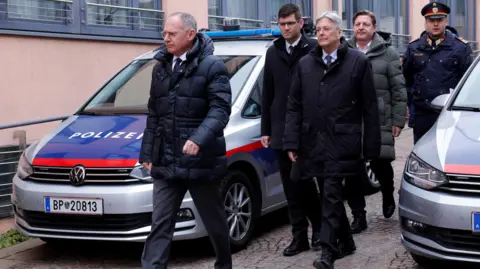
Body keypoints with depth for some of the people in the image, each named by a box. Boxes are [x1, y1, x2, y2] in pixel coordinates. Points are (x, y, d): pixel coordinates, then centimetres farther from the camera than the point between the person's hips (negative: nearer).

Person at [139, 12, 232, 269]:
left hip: (201, 161, -5)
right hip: (166, 162, 5)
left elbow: (220, 109, -16)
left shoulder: (212, 66, -8)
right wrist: (147, 152, 15)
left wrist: (199, 139, -32)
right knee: (160, 224, 1)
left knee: (214, 221, 12)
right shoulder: (160, 68, 12)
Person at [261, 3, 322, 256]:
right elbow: (267, 94, 14)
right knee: (291, 187, 8)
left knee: (300, 179, -9)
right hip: (281, 130, 5)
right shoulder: (273, 52, 12)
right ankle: (299, 236, 16)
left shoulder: (314, 49, -3)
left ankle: (319, 226, 13)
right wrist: (265, 129, 11)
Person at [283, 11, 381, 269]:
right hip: (313, 141, 5)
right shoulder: (305, 64, 9)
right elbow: (294, 106, 8)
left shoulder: (358, 62, -1)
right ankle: (345, 242, 28)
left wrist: (371, 147, -5)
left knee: (331, 194, -9)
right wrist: (291, 142, 1)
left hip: (341, 141, -4)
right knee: (328, 194, 13)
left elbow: (370, 108, -2)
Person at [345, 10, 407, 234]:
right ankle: (358, 216, 11)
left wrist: (398, 120, -4)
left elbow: (398, 90, 0)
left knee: (380, 163, 2)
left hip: (380, 122, -2)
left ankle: (388, 197, 35)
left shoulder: (387, 53, 2)